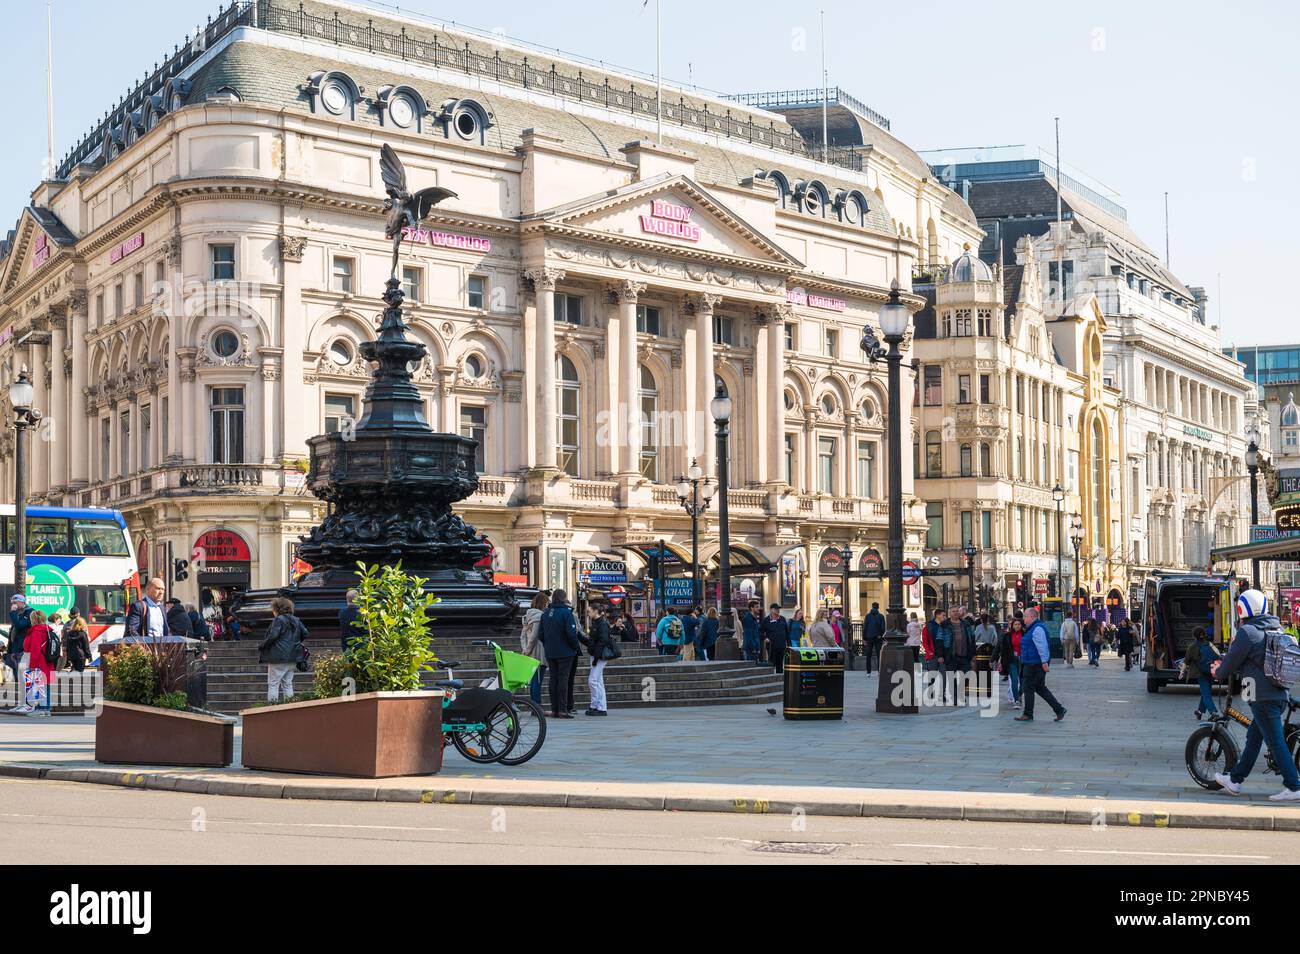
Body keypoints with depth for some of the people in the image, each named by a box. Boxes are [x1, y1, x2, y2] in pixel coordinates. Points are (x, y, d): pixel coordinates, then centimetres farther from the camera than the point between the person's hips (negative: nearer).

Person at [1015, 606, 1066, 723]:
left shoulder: (1037, 629, -17)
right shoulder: (1034, 628, 16)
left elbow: (1042, 646, -24)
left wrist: (1044, 662, -27)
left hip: (1033, 664, -11)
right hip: (1031, 664, 11)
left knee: (1028, 688, -2)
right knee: (1040, 688, 14)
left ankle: (1028, 715, 5)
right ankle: (1059, 709, 13)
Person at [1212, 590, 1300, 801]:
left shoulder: (1247, 632, -10)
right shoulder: (1277, 629, 16)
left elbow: (1232, 661, -4)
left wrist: (1218, 672, 18)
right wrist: (1228, 667, 33)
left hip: (1263, 697, -9)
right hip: (1282, 694, 9)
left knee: (1276, 742, -6)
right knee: (1253, 736, 16)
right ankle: (1235, 779, 25)